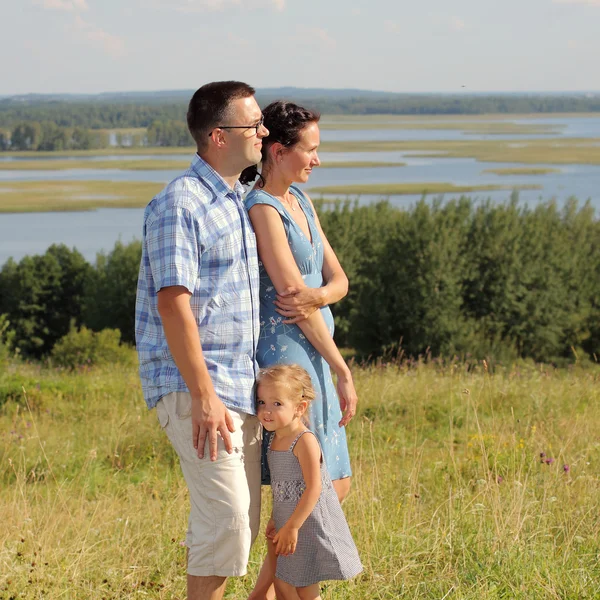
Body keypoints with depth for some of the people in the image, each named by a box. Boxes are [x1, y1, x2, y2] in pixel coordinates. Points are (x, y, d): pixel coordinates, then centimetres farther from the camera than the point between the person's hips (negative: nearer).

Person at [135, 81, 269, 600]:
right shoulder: (180, 204, -14)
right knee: (227, 513, -14)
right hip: (195, 385, -9)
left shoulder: (238, 201, 15)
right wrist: (204, 396, -22)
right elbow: (173, 303, -19)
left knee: (243, 519, 11)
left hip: (242, 383, 9)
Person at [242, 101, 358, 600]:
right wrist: (343, 372, -12)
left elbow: (338, 279, 11)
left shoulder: (300, 201, 13)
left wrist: (318, 296, -14)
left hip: (310, 357, 10)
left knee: (336, 485, 13)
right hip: (283, 358, -10)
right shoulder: (262, 209, -15)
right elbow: (294, 295, -17)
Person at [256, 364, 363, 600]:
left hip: (309, 524, -8)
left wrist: (292, 527, -24)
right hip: (288, 523, 8)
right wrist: (275, 520, 18)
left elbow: (313, 488, -24)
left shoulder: (304, 441, -20)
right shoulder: (275, 439, 6)